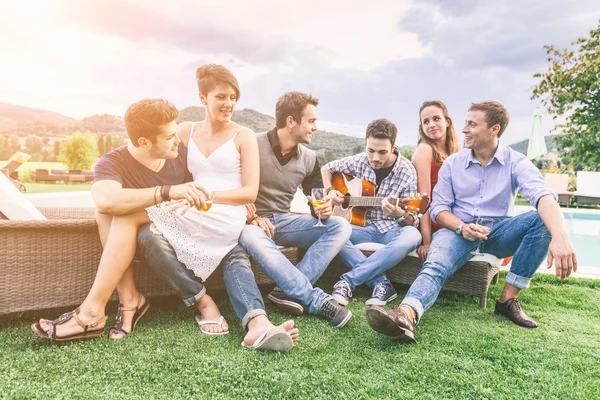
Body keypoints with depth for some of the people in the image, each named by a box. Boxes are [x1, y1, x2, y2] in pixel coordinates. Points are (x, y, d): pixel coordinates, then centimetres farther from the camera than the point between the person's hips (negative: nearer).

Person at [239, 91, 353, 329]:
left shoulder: (308, 159, 6)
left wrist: (324, 209, -12)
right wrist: (251, 216, -20)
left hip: (285, 221, 5)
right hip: (254, 222, -5)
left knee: (340, 226, -16)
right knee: (250, 237, -41)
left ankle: (289, 290, -29)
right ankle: (317, 300, -37)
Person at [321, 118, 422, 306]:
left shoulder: (407, 173, -11)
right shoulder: (360, 161, -2)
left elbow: (413, 222, -11)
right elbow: (327, 168, 17)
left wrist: (400, 214, -35)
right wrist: (330, 190, -2)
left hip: (392, 230, -2)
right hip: (363, 227, 3)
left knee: (412, 236, -39)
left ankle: (348, 281, -32)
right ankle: (381, 284, -30)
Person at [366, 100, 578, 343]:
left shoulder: (516, 162, -3)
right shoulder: (452, 163, 4)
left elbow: (543, 195, -22)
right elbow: (439, 207, 1)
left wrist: (560, 237, -42)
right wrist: (461, 227, -22)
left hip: (499, 232, 1)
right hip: (459, 229, 0)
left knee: (543, 220, -27)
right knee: (435, 266, -31)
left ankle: (508, 298, -20)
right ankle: (406, 316, -60)